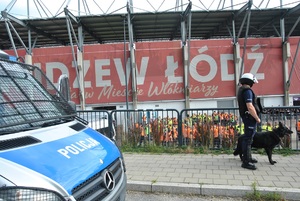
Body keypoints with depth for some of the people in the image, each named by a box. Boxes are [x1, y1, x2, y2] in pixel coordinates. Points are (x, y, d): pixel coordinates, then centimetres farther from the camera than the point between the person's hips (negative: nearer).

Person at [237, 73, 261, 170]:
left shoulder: (241, 90, 15)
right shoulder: (247, 90, -17)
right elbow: (250, 107, -24)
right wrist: (257, 118, -16)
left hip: (246, 117, 10)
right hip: (250, 117, -10)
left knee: (248, 138, 18)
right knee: (248, 139, -7)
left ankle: (248, 157, 30)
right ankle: (246, 162, -3)